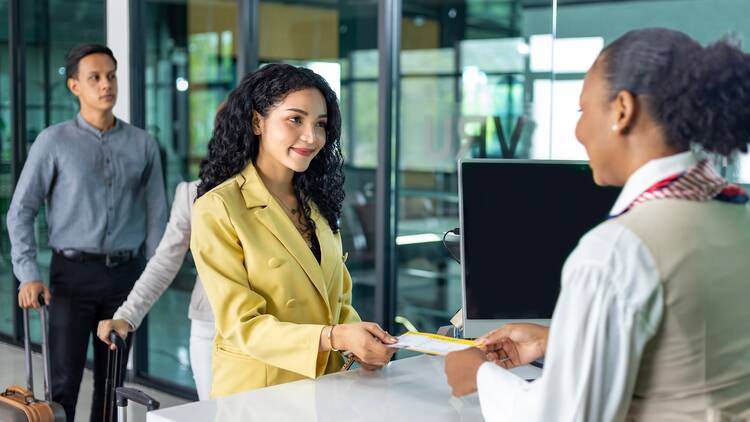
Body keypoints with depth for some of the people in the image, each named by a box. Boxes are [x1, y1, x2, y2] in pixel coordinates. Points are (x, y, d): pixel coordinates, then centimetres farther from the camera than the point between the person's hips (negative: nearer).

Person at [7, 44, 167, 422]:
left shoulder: (142, 144, 5)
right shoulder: (54, 142, -2)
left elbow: (156, 214, 7)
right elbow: (21, 211, -1)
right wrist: (28, 275, -9)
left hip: (125, 273, 3)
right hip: (74, 272, -2)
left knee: (112, 380, 11)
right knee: (63, 381, -3)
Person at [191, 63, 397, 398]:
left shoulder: (317, 203, 12)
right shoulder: (217, 210, -8)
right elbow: (241, 325, -12)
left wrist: (358, 343, -6)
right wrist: (333, 338, -23)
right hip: (255, 395, -5)